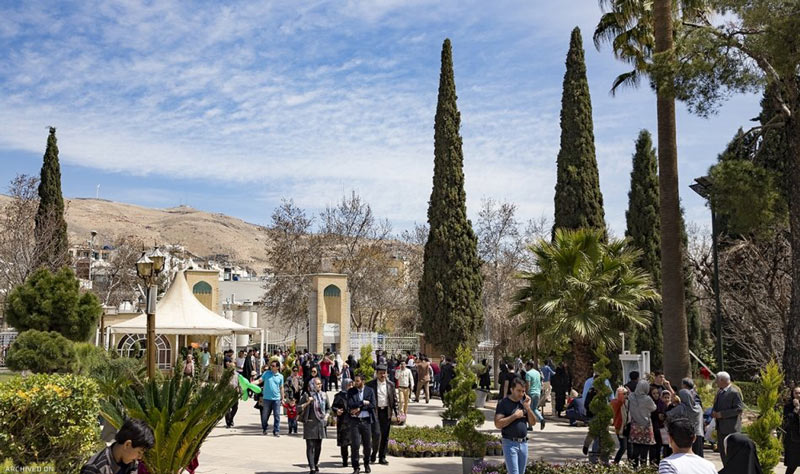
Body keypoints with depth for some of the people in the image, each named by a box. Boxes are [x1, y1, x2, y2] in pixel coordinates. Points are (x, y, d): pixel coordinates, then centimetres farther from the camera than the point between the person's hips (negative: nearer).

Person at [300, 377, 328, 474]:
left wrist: (326, 416, 6)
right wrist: (307, 403, -19)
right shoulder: (307, 395, -4)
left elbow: (328, 408, 21)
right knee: (310, 446, -7)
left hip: (321, 423, 4)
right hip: (310, 423, -4)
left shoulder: (324, 395, 9)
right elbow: (299, 408, -6)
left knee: (318, 446, 11)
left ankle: (316, 464, 30)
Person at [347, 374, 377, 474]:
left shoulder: (370, 391, 3)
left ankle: (366, 464, 30)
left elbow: (373, 404, -7)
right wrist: (363, 402, -12)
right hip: (354, 421, -1)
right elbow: (350, 405, -10)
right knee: (355, 445, -5)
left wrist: (359, 408, -11)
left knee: (368, 445, 8)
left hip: (366, 421, 1)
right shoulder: (351, 391, 2)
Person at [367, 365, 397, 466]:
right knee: (376, 434, -14)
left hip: (386, 412, 3)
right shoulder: (370, 385, 0)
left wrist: (396, 413, 4)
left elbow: (394, 399, 11)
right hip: (375, 412, -3)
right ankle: (374, 453, 8)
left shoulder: (390, 385, 8)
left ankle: (382, 457, 14)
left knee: (385, 436, 5)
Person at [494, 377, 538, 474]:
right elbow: (498, 424, -17)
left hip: (523, 443, 6)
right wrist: (515, 416, -17)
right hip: (510, 443, -6)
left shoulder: (524, 402, 9)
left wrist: (528, 408, -8)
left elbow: (533, 422, 7)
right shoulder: (504, 403, -8)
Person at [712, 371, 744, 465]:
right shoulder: (720, 392, 15)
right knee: (722, 452, 14)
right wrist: (714, 412, 1)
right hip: (721, 428, 9)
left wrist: (722, 414, -21)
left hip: (731, 429, -9)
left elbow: (739, 409, -20)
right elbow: (716, 406, 25)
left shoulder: (734, 392, -14)